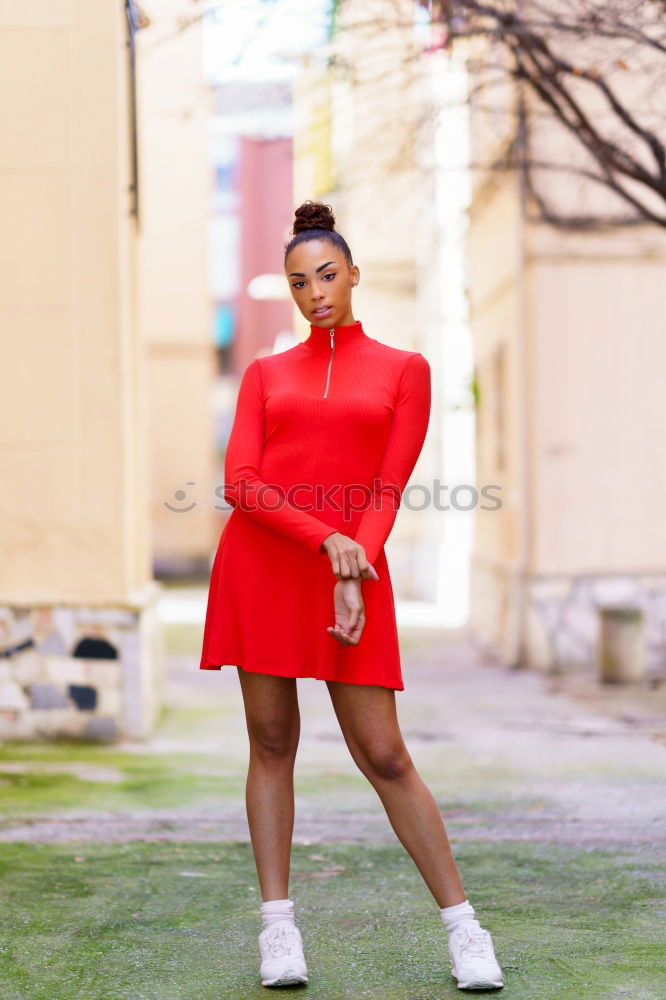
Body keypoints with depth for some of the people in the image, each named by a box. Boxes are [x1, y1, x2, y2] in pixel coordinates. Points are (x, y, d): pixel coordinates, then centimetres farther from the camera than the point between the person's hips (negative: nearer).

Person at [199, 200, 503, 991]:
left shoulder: (404, 370, 7)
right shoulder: (265, 375, 11)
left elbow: (388, 491, -1)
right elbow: (240, 485, -1)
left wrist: (352, 583, -15)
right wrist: (325, 542, -15)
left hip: (349, 571, -2)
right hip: (259, 562, 2)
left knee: (384, 756, -3)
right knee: (272, 742, 2)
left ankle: (462, 926, 6)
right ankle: (279, 928, 8)